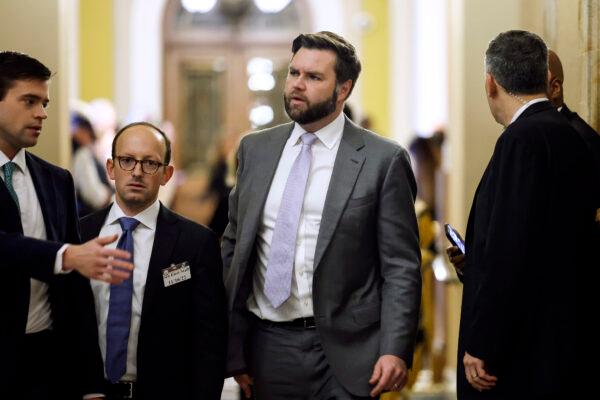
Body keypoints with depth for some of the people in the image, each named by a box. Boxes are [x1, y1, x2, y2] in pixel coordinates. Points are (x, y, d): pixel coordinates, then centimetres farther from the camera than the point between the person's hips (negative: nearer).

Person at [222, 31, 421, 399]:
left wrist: (396, 351, -15)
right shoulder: (255, 149, 8)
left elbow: (401, 268, -5)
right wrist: (233, 349, 6)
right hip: (268, 347, 4)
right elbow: (233, 248, 11)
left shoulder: (383, 160, -5)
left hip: (343, 352, -3)